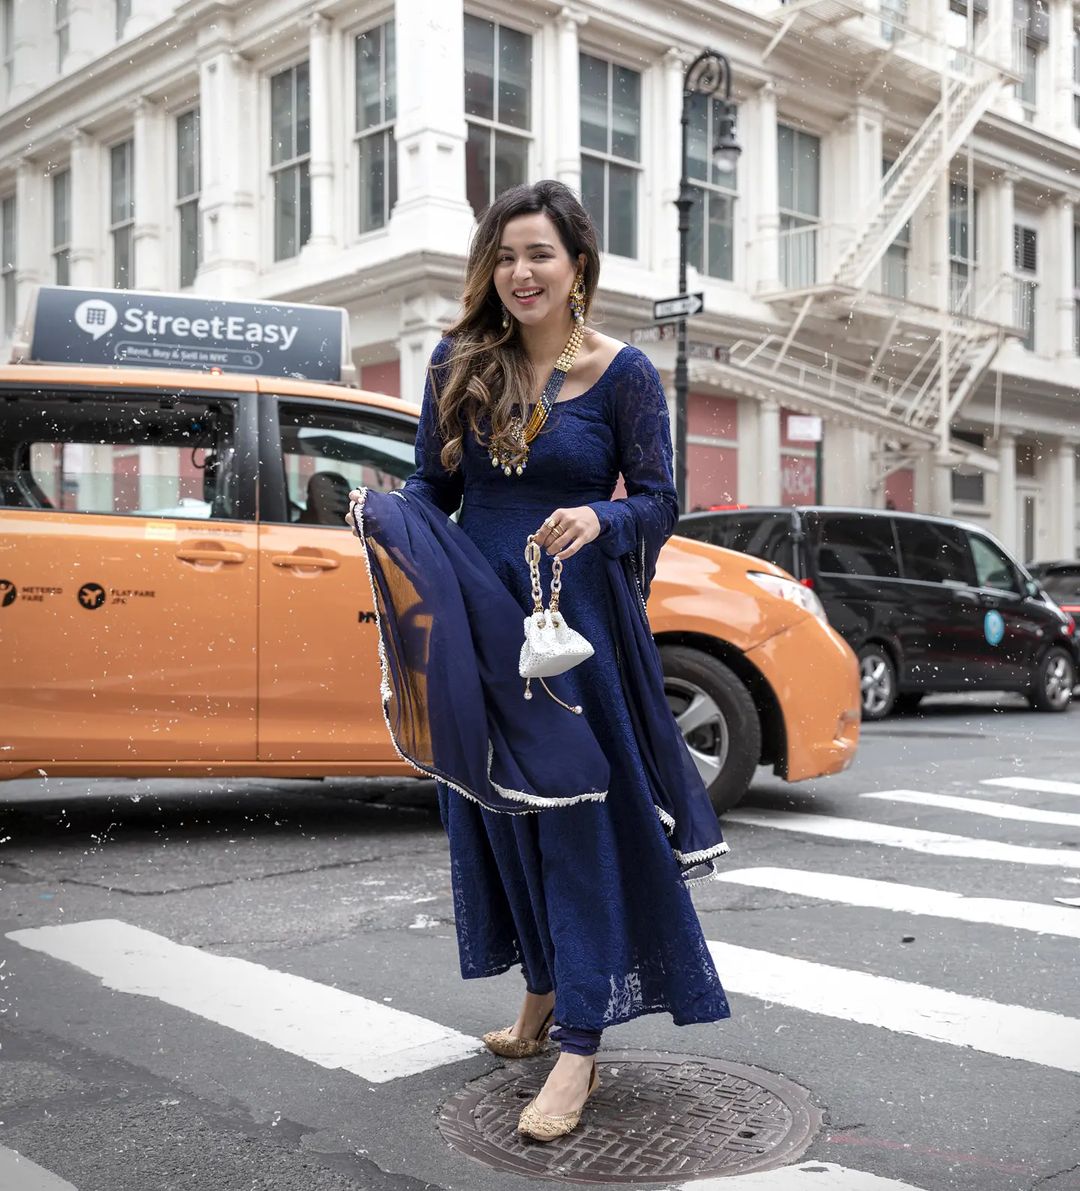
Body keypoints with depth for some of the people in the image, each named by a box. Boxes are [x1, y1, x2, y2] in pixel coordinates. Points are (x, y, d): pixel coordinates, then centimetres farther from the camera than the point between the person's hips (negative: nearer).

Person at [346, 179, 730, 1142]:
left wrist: (598, 519, -25)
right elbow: (433, 492, 8)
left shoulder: (623, 373, -4)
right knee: (498, 804, 12)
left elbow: (661, 502, -5)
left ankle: (579, 1047, 2)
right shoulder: (459, 363, 5)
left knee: (579, 810, -4)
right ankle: (542, 996, 32)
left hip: (579, 615, -4)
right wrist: (387, 520, -13)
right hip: (480, 613, 4)